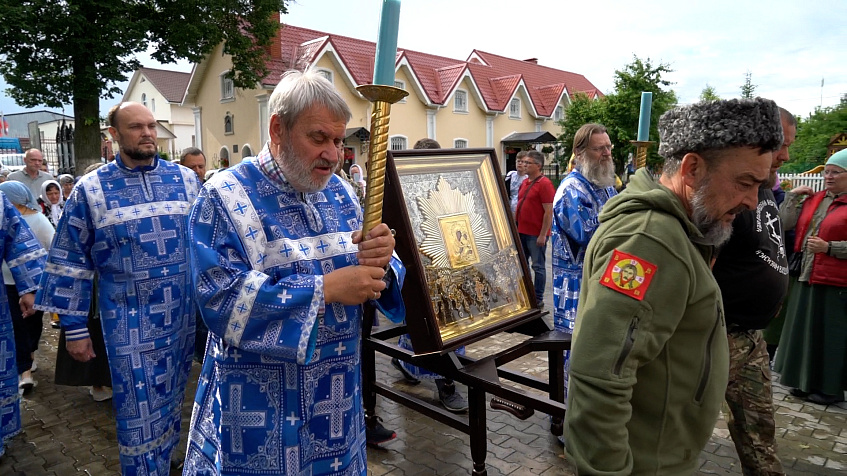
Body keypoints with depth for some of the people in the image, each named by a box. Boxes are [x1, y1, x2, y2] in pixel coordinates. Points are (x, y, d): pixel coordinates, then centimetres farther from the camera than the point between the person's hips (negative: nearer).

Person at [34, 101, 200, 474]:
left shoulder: (185, 179, 2)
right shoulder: (91, 190, -4)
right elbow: (71, 262, 0)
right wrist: (74, 328, -1)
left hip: (186, 316, 3)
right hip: (131, 323, -3)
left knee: (172, 403, 20)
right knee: (141, 418, 4)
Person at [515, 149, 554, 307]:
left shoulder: (544, 184, -14)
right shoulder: (524, 182, 11)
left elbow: (549, 212, -17)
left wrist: (543, 235, -19)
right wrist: (515, 226, 15)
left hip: (536, 234, -8)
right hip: (521, 232, 8)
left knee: (538, 266, 3)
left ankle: (538, 299, 12)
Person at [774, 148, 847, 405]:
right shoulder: (814, 199, 11)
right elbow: (785, 225, 9)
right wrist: (792, 196, 6)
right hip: (808, 278, 7)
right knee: (807, 333, 14)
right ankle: (807, 382, 28)